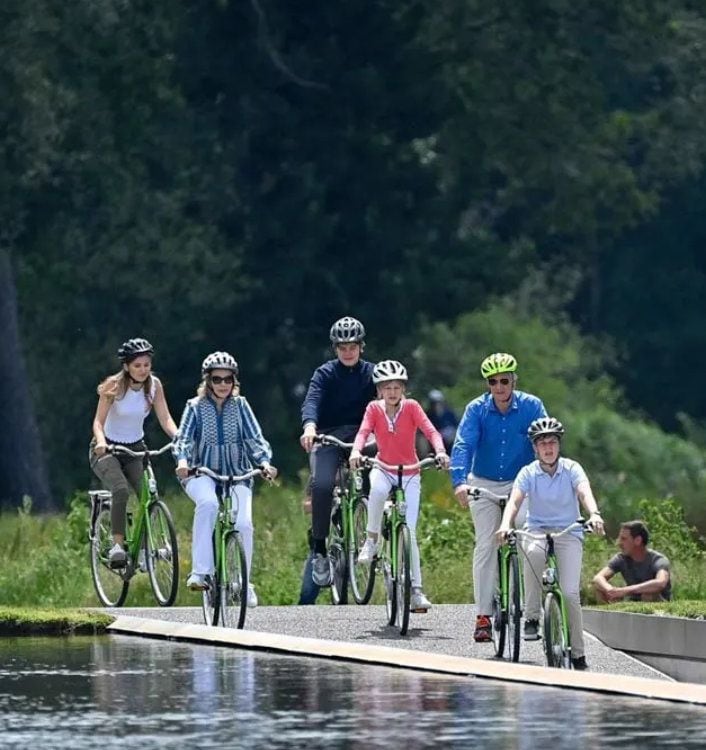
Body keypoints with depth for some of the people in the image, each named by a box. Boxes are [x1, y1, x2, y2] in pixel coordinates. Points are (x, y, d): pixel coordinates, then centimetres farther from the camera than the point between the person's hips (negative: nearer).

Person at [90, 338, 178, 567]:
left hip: (135, 449, 4)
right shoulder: (114, 385, -17)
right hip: (107, 450, -4)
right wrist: (101, 441, -42)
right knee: (121, 490, -31)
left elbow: (165, 419, -8)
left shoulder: (154, 385, -6)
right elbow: (99, 421, -21)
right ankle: (117, 545, -27)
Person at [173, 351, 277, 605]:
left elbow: (255, 439, -3)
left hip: (236, 475, 2)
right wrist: (183, 460, -32)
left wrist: (265, 462, -22)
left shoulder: (240, 406, 5)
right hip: (202, 474, -2)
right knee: (208, 503, -36)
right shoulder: (196, 407, 1)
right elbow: (183, 437, -10)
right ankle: (200, 572, -34)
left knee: (243, 524, -21)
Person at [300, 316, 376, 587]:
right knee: (322, 484, -28)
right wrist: (309, 426, -41)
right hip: (328, 435, -2)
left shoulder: (370, 373, 6)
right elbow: (312, 400, -19)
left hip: (359, 434, 2)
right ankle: (319, 549, -19)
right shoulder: (325, 373, -2)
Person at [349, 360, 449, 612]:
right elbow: (363, 431, -20)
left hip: (410, 474, 0)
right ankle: (371, 540, -17)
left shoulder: (411, 406, -7)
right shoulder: (374, 409, -5)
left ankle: (416, 591, -2)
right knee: (377, 490, -39)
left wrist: (440, 451, -39)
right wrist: (356, 452, -41)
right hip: (383, 468, 0)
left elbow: (429, 430, -19)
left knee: (409, 531, -8)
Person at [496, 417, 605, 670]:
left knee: (570, 593, -17)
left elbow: (585, 493, -21)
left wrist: (594, 514, -43)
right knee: (533, 552, -38)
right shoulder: (528, 473, -2)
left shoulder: (571, 469, -4)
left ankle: (578, 654, -4)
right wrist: (505, 524, -37)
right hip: (538, 532, 0)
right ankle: (532, 618, -28)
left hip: (568, 534, 0)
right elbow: (514, 500, -16)